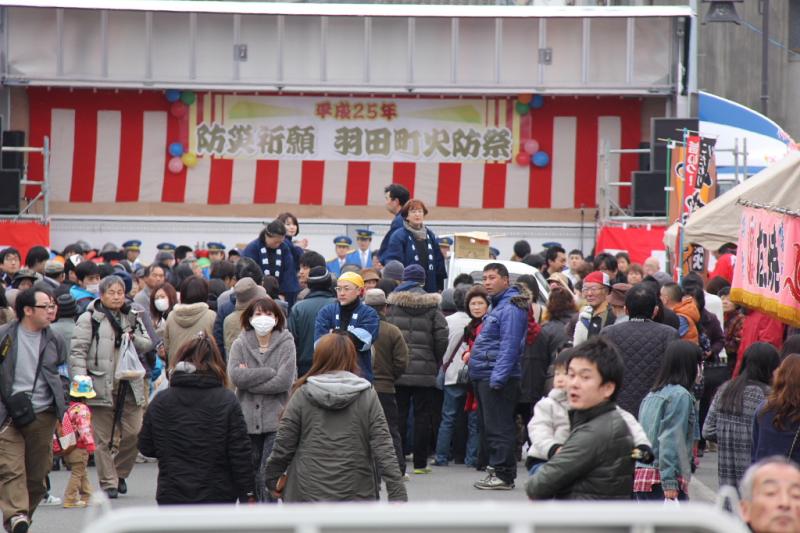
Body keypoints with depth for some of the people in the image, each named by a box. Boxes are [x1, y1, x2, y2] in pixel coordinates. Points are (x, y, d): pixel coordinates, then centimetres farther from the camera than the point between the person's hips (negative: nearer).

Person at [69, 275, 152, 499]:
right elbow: (77, 350, -6)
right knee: (104, 438, -1)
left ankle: (120, 472, 22)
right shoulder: (89, 319, -2)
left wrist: (134, 340, -5)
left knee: (133, 434, 1)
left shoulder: (133, 317, 15)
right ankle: (108, 483, 5)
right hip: (101, 386, -4)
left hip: (129, 385, 4)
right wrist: (80, 378, -17)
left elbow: (147, 344, 17)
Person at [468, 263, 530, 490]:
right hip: (485, 376, 11)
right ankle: (495, 471, 18)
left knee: (498, 427, -9)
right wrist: (473, 353, 19)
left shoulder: (511, 308, -13)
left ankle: (503, 474, -8)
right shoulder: (498, 305, 19)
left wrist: (498, 377, -24)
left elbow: (509, 346, -20)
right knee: (488, 427, 13)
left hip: (498, 377, -11)